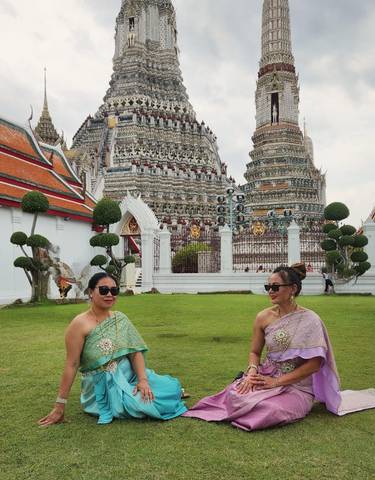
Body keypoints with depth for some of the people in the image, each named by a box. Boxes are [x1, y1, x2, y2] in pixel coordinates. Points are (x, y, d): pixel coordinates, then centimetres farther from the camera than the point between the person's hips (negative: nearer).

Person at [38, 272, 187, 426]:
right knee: (151, 404, -21)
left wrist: (143, 379, -20)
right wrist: (60, 406, -13)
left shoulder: (120, 319, 2)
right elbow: (71, 365, -15)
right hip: (103, 387, -5)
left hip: (130, 376, 5)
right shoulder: (80, 324, -15)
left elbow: (136, 352, -4)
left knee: (170, 387, -7)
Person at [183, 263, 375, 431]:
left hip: (298, 385, -3)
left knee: (271, 411, -30)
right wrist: (252, 372, -12)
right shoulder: (264, 317, 0)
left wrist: (277, 381, -16)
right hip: (266, 377, 3)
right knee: (235, 394, -24)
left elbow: (314, 364, -13)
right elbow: (255, 352, 10)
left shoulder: (309, 320, -12)